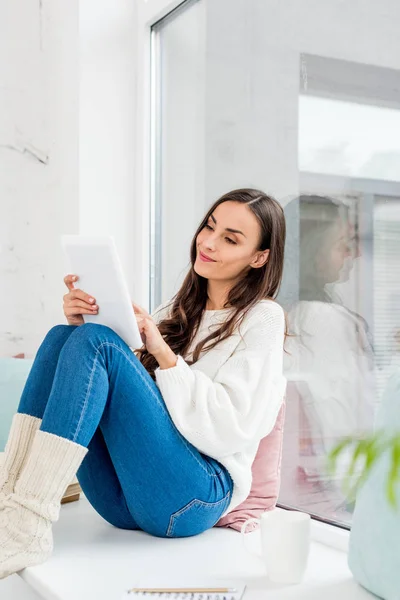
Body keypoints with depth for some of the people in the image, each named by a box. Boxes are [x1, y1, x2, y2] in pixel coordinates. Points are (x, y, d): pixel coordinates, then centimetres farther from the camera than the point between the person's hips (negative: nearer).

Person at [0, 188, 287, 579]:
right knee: (63, 337, -10)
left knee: (97, 341, -22)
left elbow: (230, 429, -10)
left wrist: (164, 355, -16)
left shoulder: (262, 319, 3)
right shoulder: (179, 310, 23)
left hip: (195, 495, -6)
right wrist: (82, 324, -1)